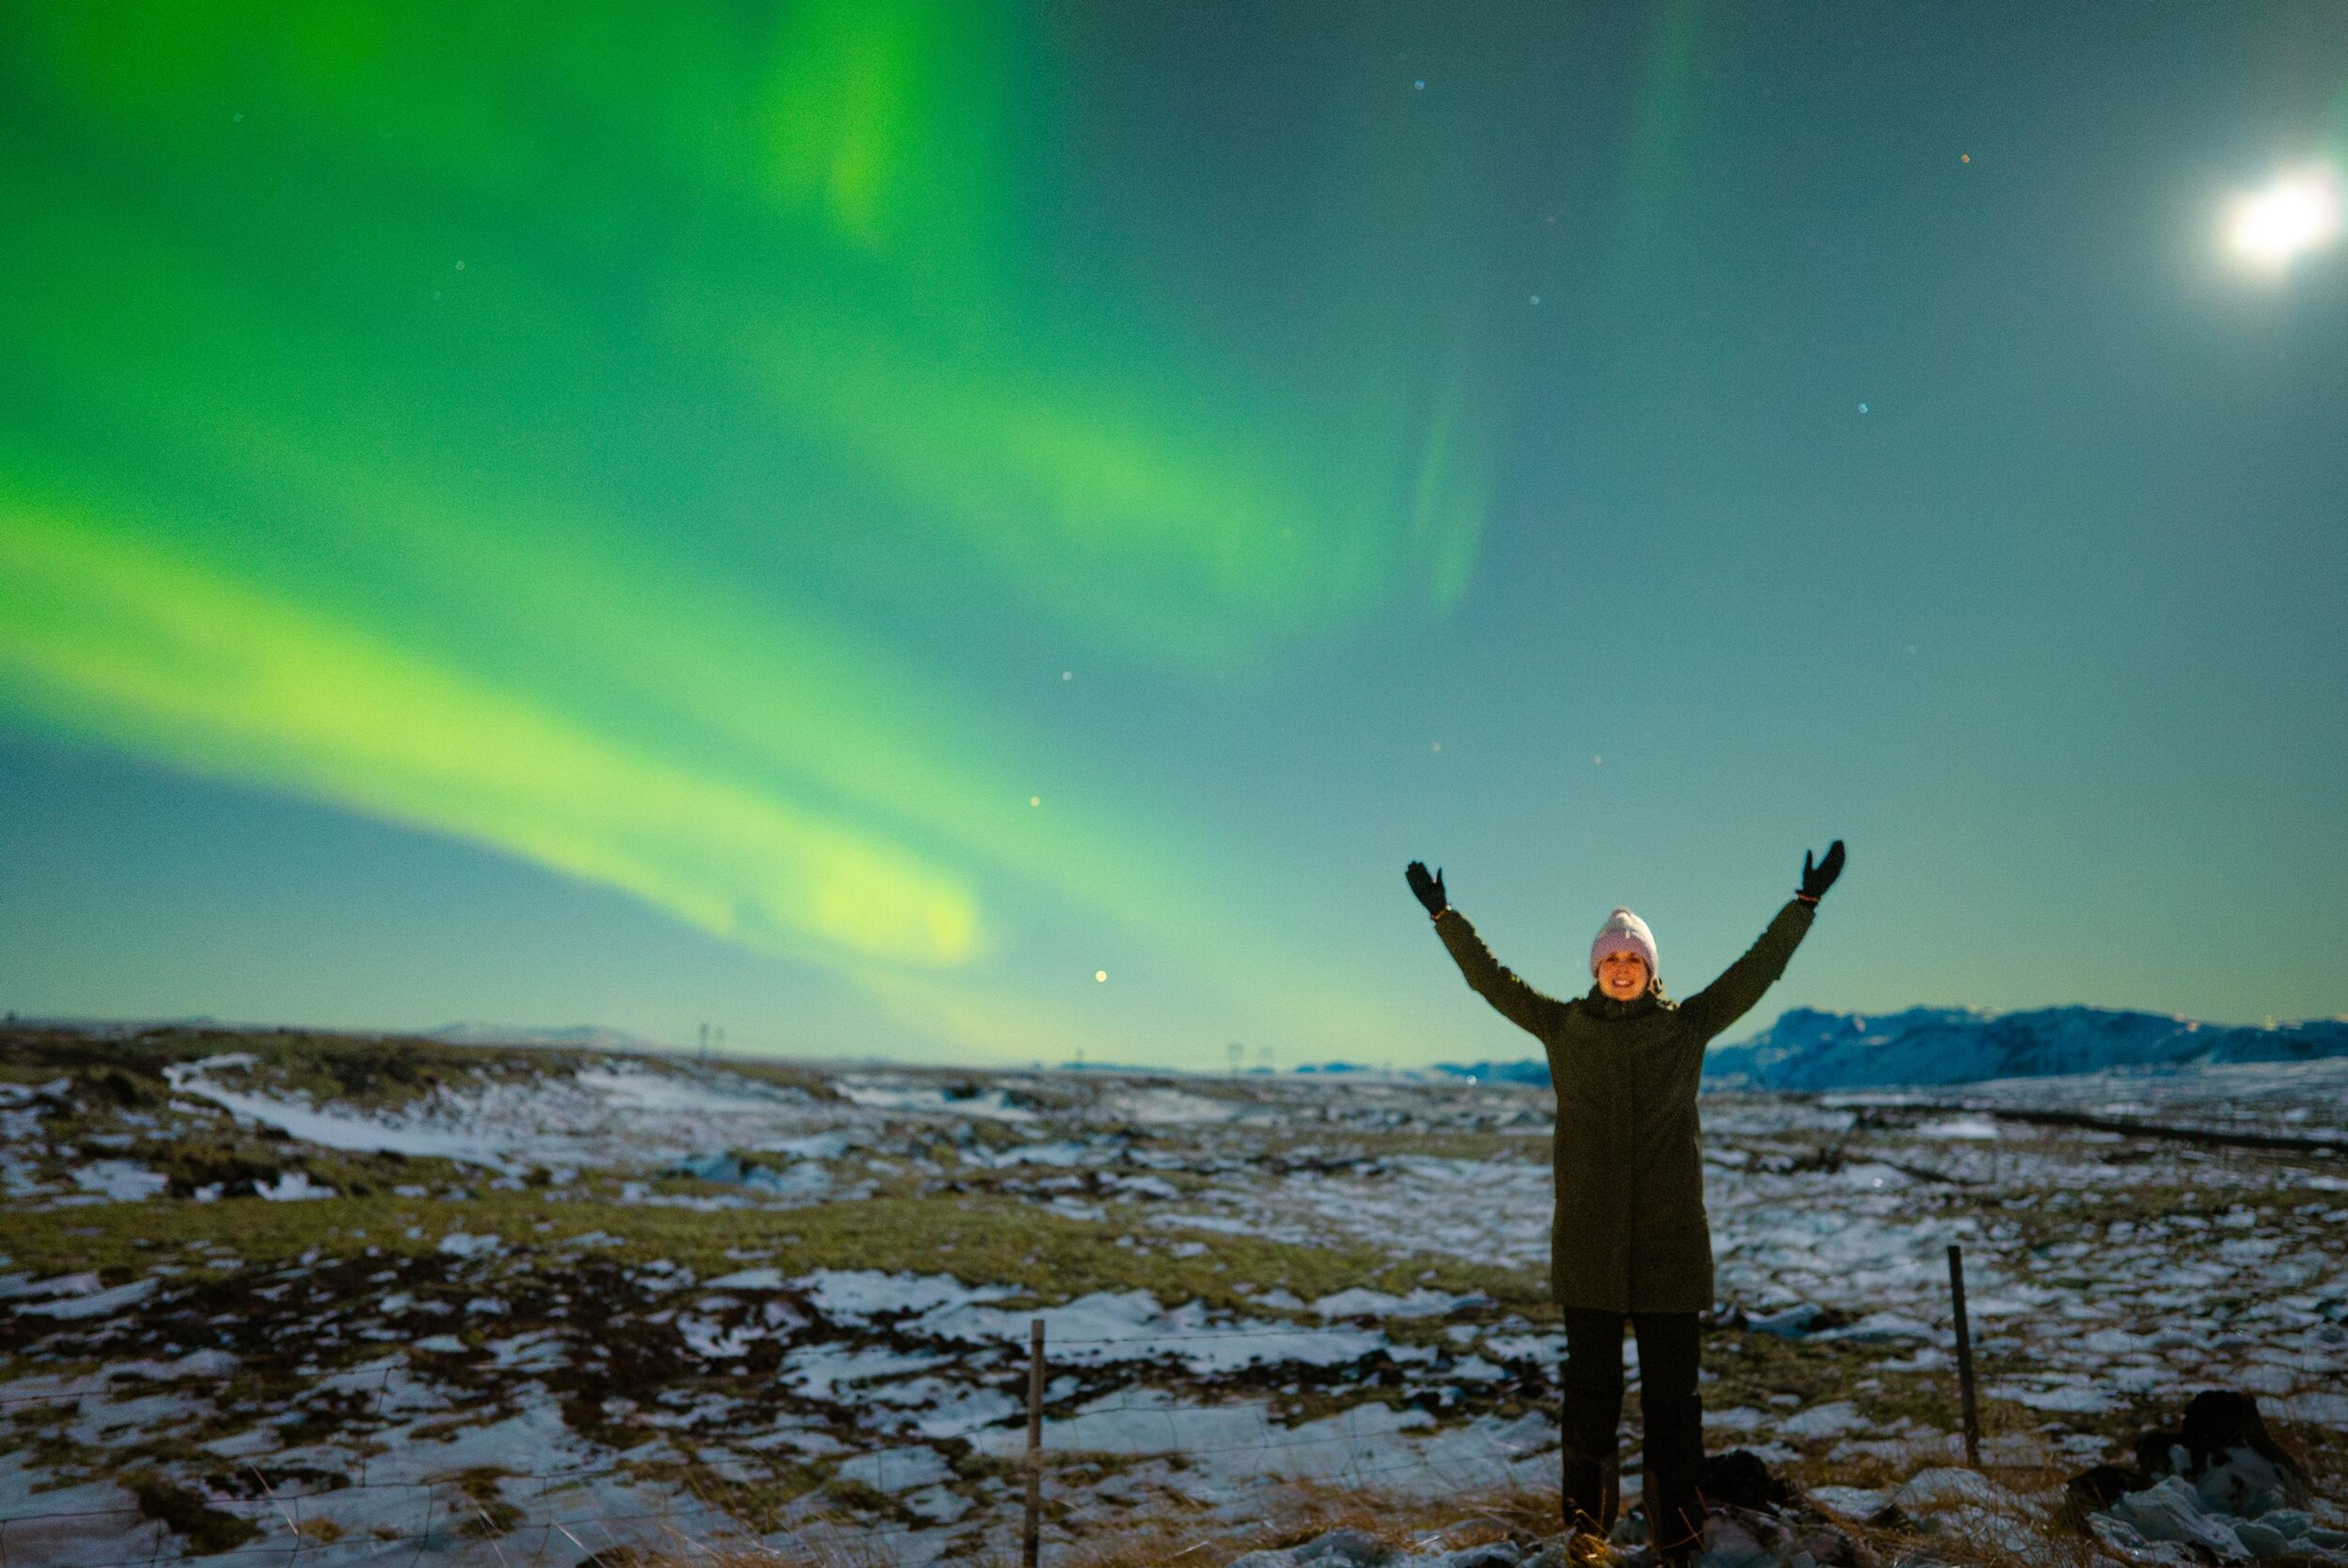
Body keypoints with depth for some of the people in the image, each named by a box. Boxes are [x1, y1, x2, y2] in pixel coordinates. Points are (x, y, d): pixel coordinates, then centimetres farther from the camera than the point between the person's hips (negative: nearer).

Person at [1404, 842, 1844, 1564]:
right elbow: (1490, 978, 8)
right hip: (1587, 1242, 0)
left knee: (1671, 1395, 6)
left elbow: (1759, 968, 7)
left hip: (1670, 1243, 0)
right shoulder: (1563, 1027, 3)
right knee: (1589, 1390, 10)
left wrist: (1806, 903, 5)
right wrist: (1444, 915, 9)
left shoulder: (1687, 1025, 3)